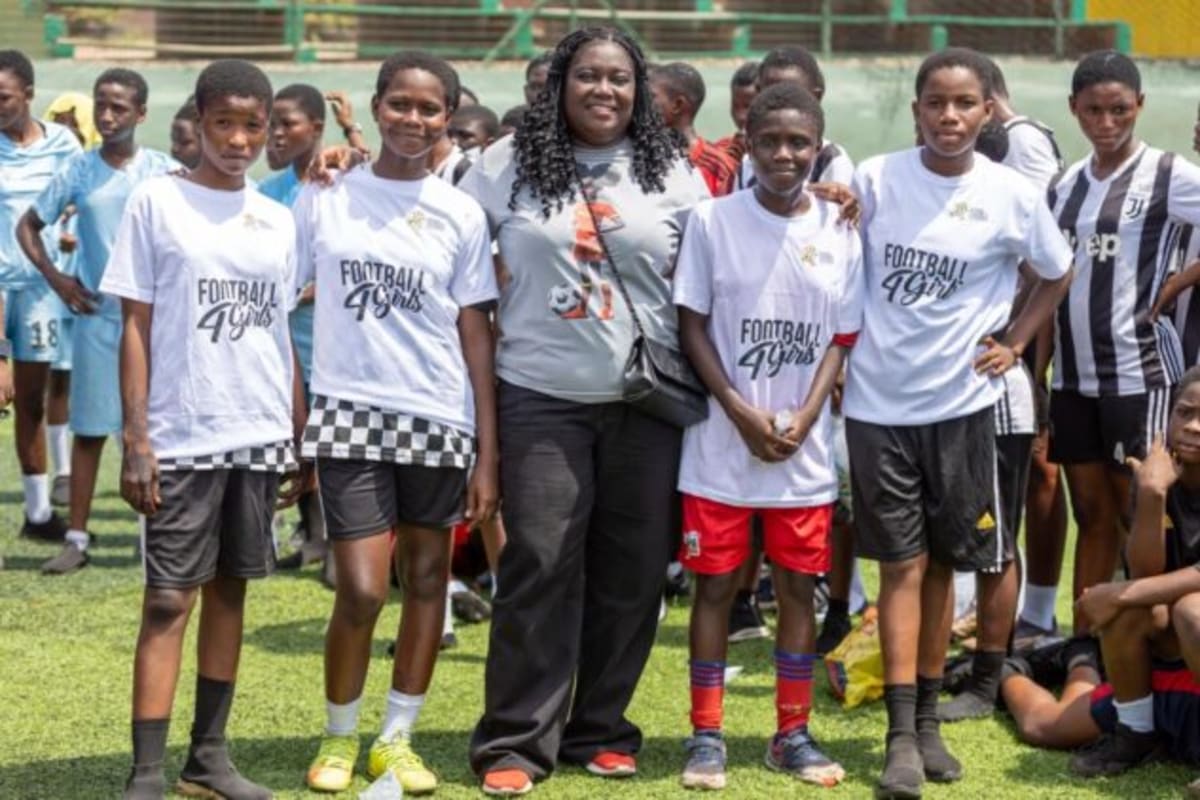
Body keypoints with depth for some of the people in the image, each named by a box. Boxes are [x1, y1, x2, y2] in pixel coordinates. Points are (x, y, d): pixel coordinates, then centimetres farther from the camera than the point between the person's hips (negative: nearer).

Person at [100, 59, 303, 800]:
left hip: (260, 436, 4)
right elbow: (136, 326, -4)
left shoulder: (277, 220, 10)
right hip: (181, 437, -4)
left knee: (230, 589, 10)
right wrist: (135, 437, -9)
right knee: (169, 600, -5)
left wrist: (300, 437, 11)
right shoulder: (157, 201, -3)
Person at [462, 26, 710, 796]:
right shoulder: (509, 165, 2)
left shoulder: (674, 175, 7)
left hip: (647, 401, 2)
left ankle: (601, 728, 19)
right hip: (542, 399, -2)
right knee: (539, 565, -4)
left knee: (631, 570, 6)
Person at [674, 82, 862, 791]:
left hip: (806, 447, 2)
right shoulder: (712, 222, -3)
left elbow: (843, 339, 4)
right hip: (722, 442, -2)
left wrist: (804, 420, -9)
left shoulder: (840, 232, 3)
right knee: (716, 584, 4)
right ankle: (707, 734, 12)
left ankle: (793, 733, 18)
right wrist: (741, 412, -12)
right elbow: (693, 326, -3)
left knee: (799, 585, 8)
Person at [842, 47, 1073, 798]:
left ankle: (928, 718, 23)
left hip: (960, 403, 1)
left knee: (942, 561, 10)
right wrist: (840, 346, -1)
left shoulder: (1013, 195, -4)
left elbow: (1057, 274, 13)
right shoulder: (873, 179, -4)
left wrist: (1013, 343, 4)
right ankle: (901, 736, 0)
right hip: (876, 401, 0)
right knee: (901, 563, 1)